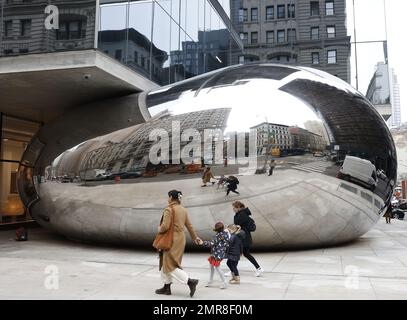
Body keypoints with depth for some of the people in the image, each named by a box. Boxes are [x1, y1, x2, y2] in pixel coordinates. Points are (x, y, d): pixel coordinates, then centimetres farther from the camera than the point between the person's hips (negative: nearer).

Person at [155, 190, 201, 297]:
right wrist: (195, 237, 26)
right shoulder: (183, 210, 10)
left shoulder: (169, 209, -14)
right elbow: (189, 225, 16)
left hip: (172, 240, -8)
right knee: (166, 263, 17)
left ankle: (190, 281, -11)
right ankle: (167, 287, 22)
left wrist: (159, 229, 0)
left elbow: (165, 226, -21)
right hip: (181, 239, 9)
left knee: (170, 265, -2)